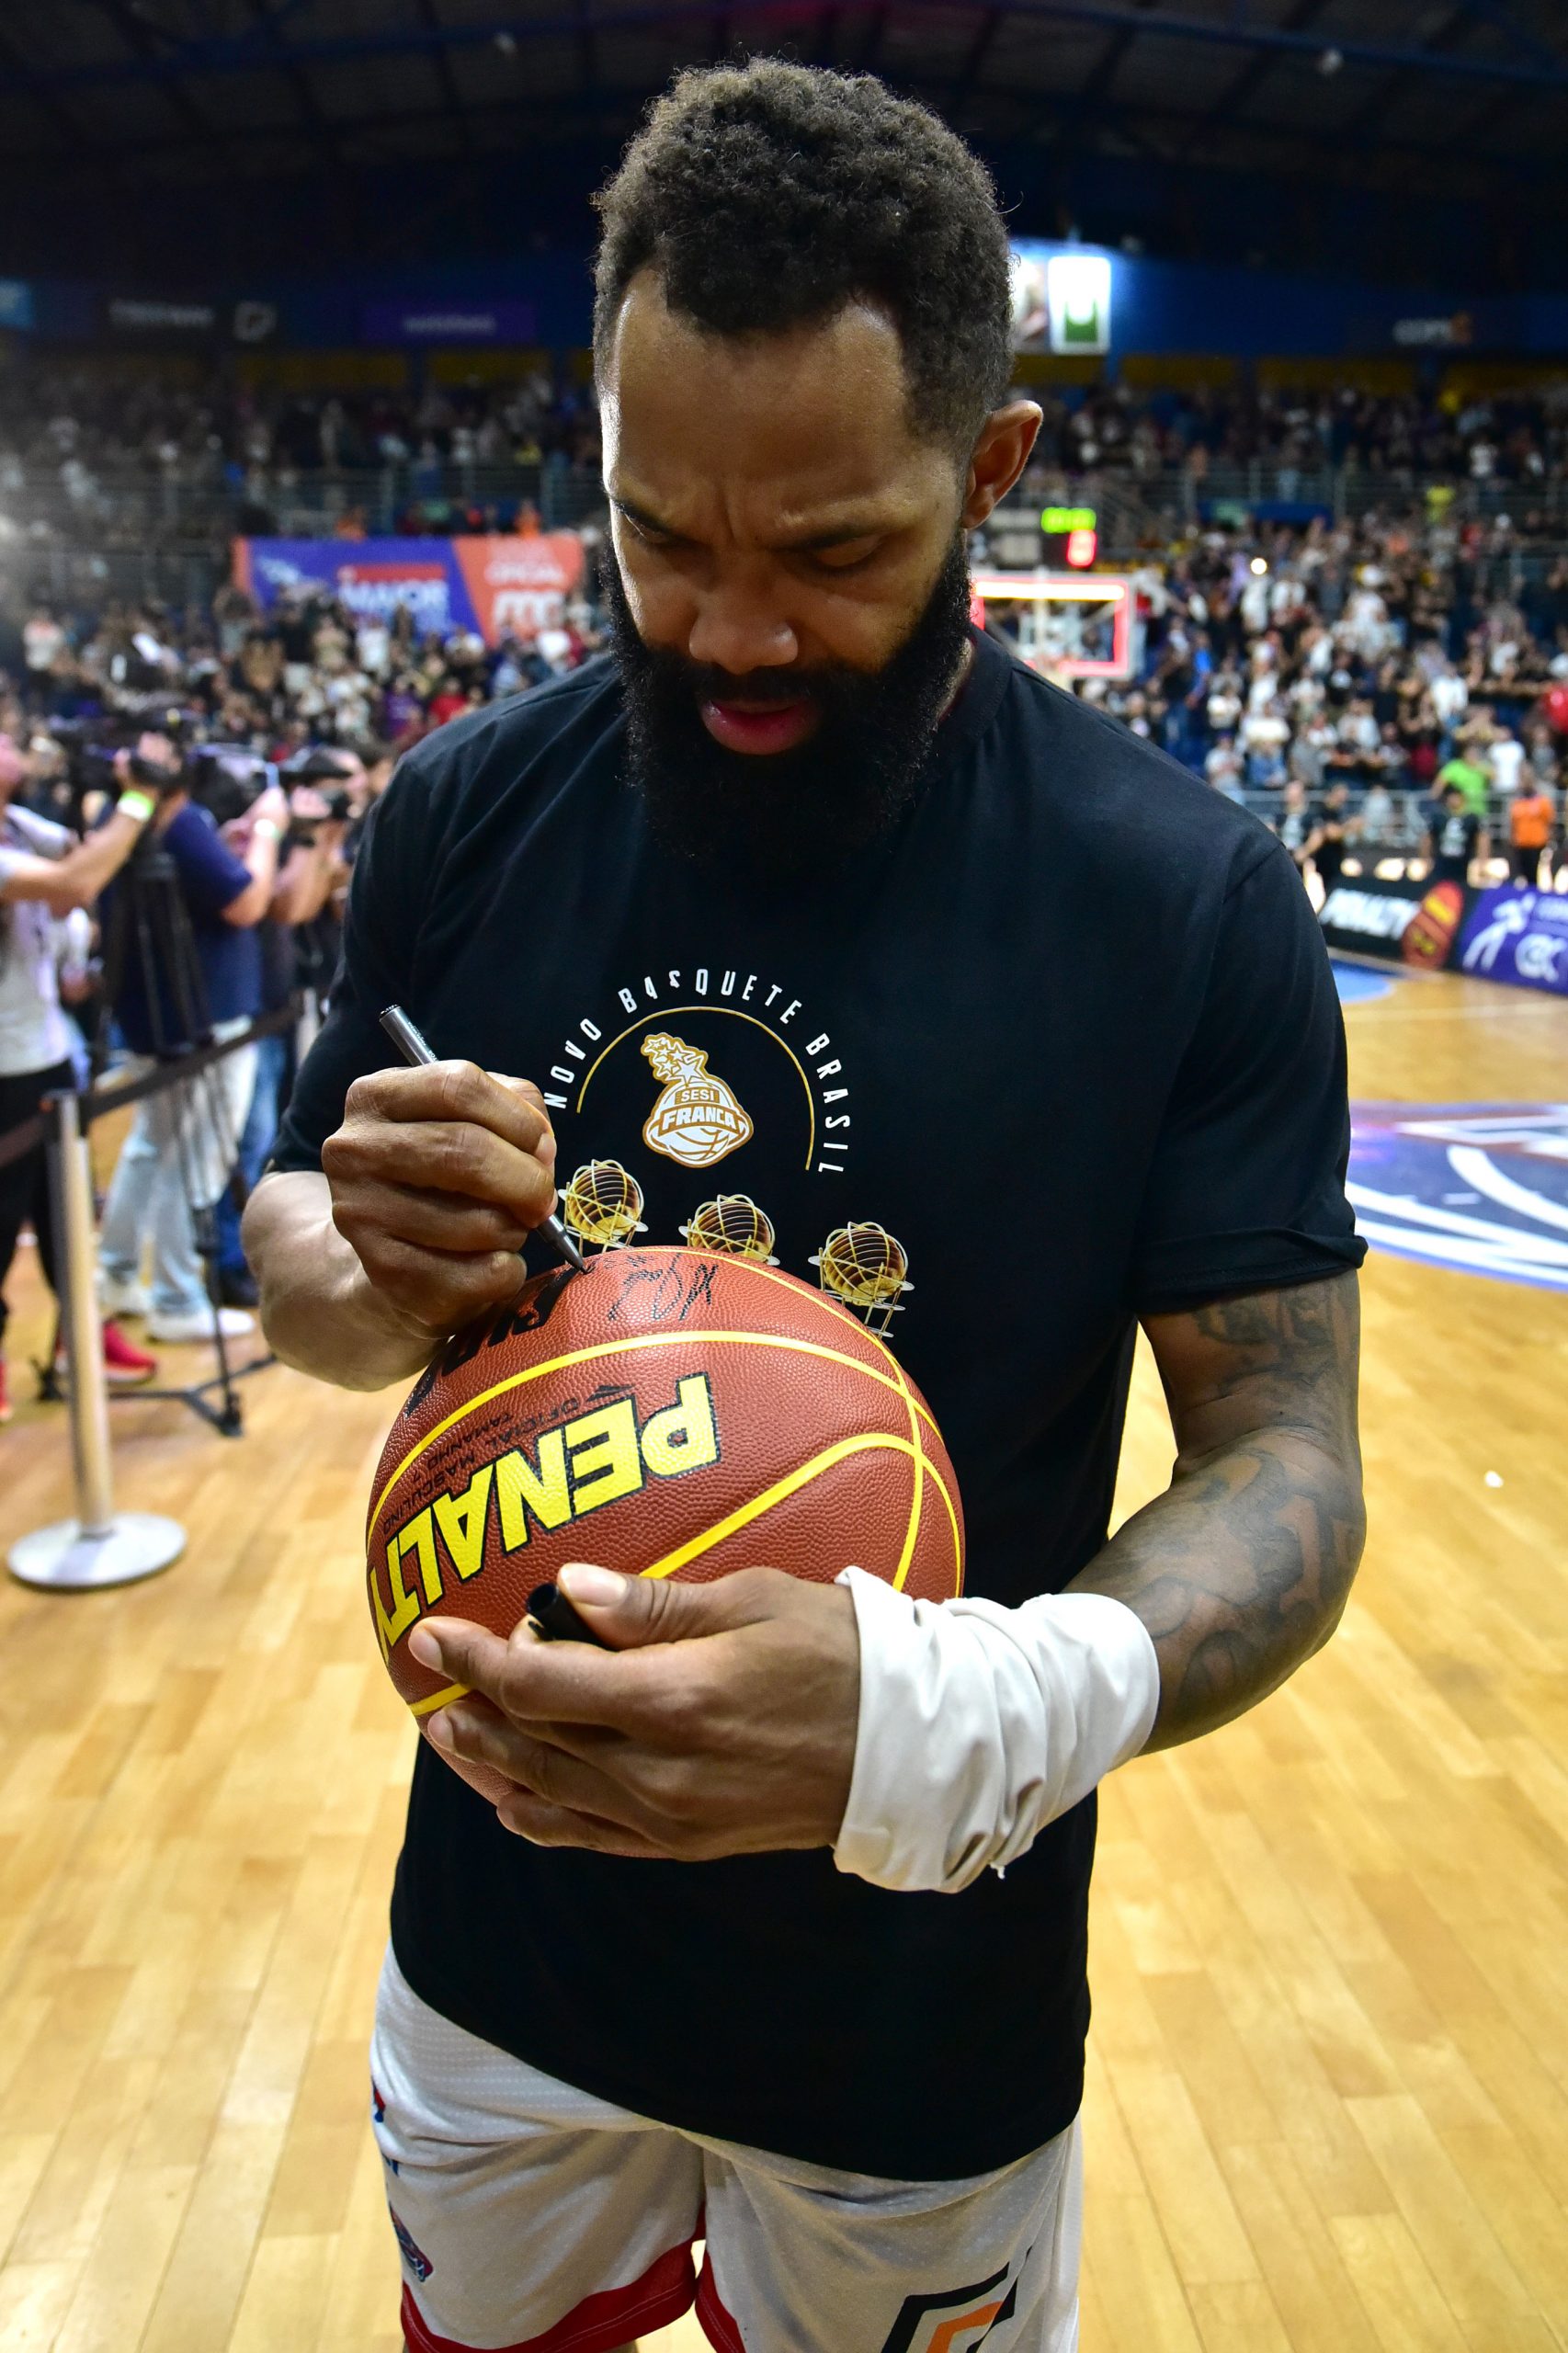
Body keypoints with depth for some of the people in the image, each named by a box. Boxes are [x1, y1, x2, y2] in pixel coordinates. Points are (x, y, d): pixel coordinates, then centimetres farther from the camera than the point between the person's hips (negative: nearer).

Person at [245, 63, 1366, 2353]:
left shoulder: (1189, 896, -18)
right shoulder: (466, 811, -8)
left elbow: (1282, 1460, -15)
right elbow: (289, 1249, 2)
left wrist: (961, 1711, -35)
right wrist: (374, 1274, -23)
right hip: (500, 1937, 3)